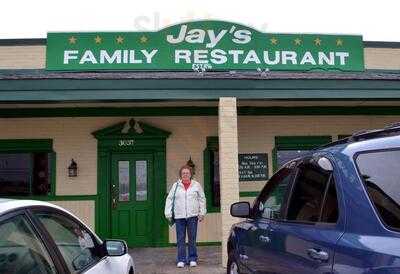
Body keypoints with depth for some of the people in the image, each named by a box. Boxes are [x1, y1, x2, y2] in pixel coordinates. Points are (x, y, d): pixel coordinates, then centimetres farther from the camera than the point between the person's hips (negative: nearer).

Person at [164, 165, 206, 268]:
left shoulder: (196, 185, 7)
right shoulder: (176, 185, 6)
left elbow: (202, 199, 9)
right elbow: (169, 199, 6)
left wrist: (202, 213, 3)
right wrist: (168, 214, 0)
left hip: (192, 216, 0)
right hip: (179, 216, 0)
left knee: (192, 239, 5)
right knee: (180, 239, 2)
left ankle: (193, 259, 15)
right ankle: (181, 260, 10)